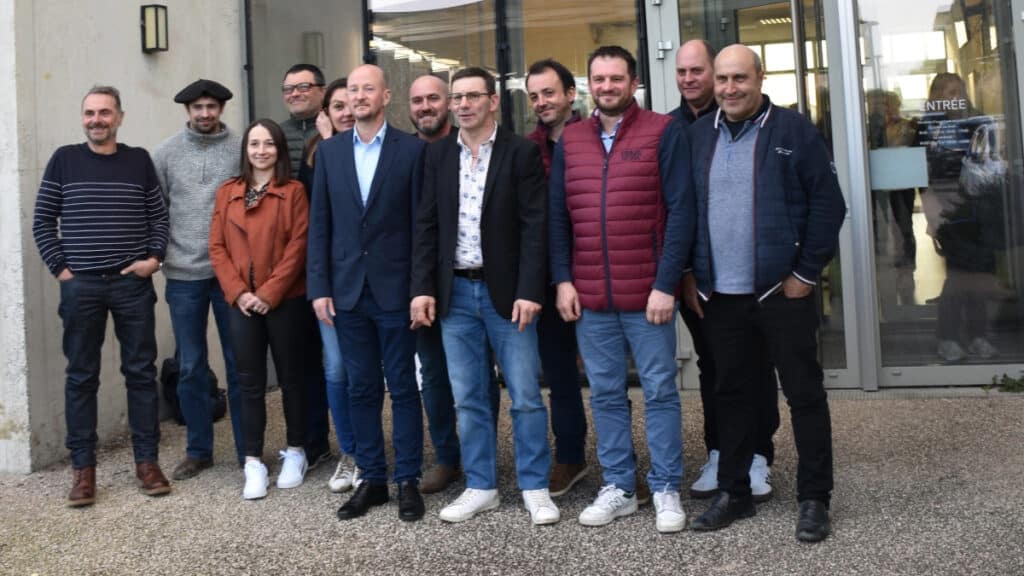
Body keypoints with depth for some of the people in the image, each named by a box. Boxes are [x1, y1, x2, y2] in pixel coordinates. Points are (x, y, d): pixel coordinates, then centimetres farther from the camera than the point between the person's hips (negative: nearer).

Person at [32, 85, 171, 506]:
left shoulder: (139, 160, 5)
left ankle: (147, 461, 14)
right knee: (81, 376, 5)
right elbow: (42, 221, 5)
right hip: (81, 286, 0)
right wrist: (60, 268, -3)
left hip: (133, 284, 0)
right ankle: (83, 468, 13)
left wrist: (154, 258, -5)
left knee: (141, 372, 4)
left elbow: (159, 216, 8)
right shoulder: (64, 159, 3)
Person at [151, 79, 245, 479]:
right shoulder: (166, 153, 4)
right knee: (191, 367, 9)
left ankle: (247, 450, 19)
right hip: (184, 274, 2)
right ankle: (198, 450, 23)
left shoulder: (242, 148, -1)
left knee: (239, 364, 7)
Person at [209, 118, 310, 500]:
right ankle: (253, 463, 10)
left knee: (290, 377, 9)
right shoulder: (227, 193, 9)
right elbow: (217, 247, 5)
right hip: (241, 303, 3)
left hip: (286, 300, -2)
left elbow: (298, 246, -8)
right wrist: (238, 292, -7)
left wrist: (269, 293, -13)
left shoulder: (293, 191, -2)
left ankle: (295, 453, 23)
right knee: (250, 382, 4)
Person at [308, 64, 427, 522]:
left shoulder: (412, 150, -2)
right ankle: (371, 479, 22)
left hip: (395, 288, -3)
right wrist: (319, 288, 0)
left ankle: (407, 480, 16)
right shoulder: (329, 151, 8)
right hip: (348, 290, 3)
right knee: (361, 389, 10)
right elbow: (320, 224, 7)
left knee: (403, 388, 5)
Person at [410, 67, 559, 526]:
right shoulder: (438, 155, 9)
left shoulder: (521, 152, -3)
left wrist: (528, 291, -15)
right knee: (468, 399, 9)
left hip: (506, 290, -3)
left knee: (525, 396, 2)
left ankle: (535, 487, 15)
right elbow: (427, 226, 8)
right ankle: (480, 487, 21)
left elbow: (534, 226, -8)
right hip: (455, 292, 4)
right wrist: (422, 288, -1)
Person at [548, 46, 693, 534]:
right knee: (605, 394, 10)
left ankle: (666, 490, 16)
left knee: (659, 392, 4)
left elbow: (680, 211, -7)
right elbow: (557, 215, 10)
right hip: (589, 296, 4)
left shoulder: (663, 133, -2)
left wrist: (665, 284, -13)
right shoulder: (569, 140, 10)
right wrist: (562, 279, 1)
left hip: (648, 294, -3)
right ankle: (618, 486, 22)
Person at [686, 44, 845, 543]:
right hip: (718, 295, 4)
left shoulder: (795, 132, -3)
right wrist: (691, 277, 6)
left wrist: (806, 273, -8)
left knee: (805, 394, 5)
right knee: (731, 394, 13)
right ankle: (733, 493, 26)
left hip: (782, 292, -3)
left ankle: (814, 500, 17)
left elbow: (828, 205, -5)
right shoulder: (695, 137, 7)